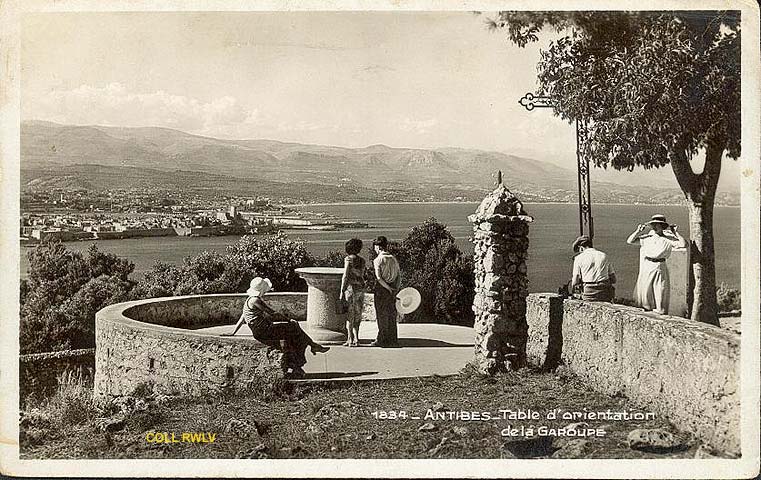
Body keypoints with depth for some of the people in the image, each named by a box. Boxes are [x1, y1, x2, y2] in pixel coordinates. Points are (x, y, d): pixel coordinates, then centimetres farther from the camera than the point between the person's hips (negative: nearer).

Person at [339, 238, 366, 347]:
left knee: (349, 315, 0)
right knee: (357, 315, 11)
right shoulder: (362, 261, 9)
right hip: (361, 289, 6)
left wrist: (342, 292, -12)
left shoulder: (348, 259, -9)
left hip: (351, 288, -6)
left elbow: (345, 276, -13)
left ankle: (350, 339, 0)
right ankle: (356, 338, 7)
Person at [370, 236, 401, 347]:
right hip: (392, 289, 6)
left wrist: (389, 288, -12)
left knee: (381, 315, 3)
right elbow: (399, 276, 6)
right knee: (391, 315, 11)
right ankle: (393, 340, 15)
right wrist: (396, 289, 6)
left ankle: (382, 340, 7)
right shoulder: (393, 259, 7)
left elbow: (379, 278, -17)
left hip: (381, 289, -6)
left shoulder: (378, 260, -11)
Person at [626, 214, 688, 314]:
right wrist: (638, 231, 3)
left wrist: (676, 233, -4)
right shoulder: (646, 237, 8)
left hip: (660, 269, -2)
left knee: (660, 294, 1)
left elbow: (683, 244, -8)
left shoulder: (668, 239, 2)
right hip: (646, 269, 2)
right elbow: (629, 241, 6)